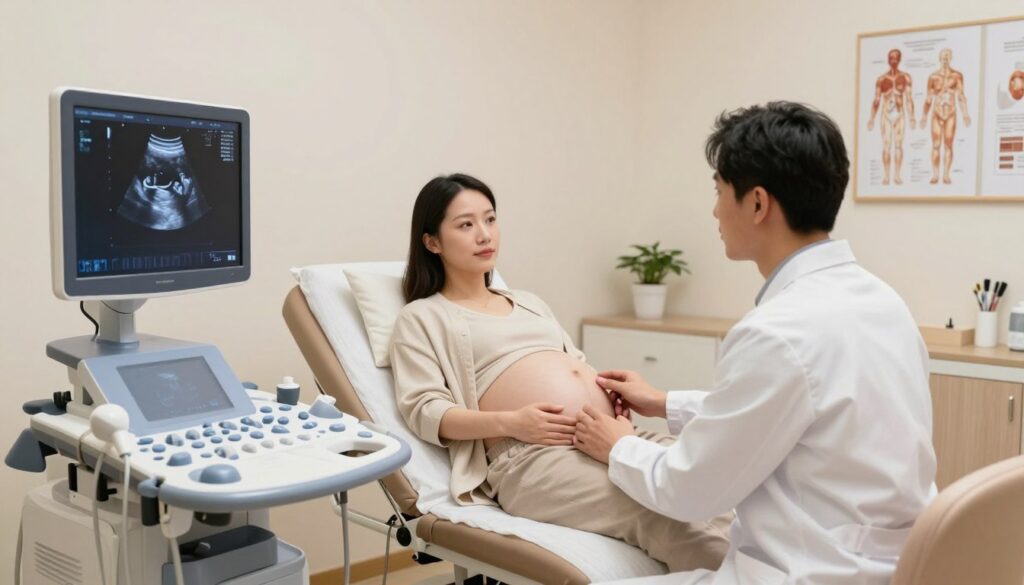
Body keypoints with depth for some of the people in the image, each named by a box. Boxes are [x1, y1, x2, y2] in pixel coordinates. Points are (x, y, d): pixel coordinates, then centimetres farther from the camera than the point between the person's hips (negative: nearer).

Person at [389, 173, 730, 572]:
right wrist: (509, 423, -15)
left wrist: (611, 390, 6)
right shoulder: (421, 317, 13)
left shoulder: (528, 301, 32)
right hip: (533, 455, -6)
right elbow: (424, 410, 1)